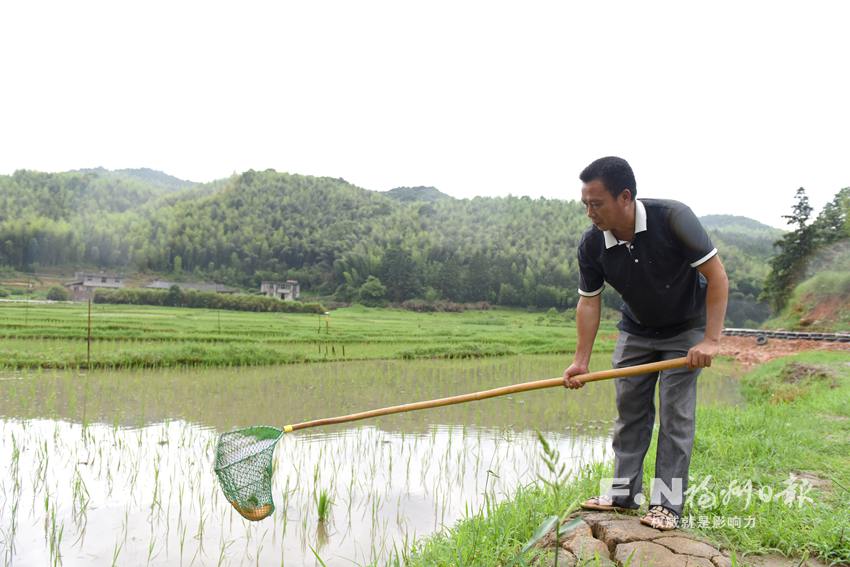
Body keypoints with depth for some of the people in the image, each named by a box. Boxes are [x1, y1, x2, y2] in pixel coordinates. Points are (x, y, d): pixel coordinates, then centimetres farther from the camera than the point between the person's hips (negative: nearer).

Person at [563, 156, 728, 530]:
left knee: (675, 413, -6)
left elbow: (717, 277, -26)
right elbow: (589, 302, -9)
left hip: (684, 329, -4)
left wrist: (711, 340, -30)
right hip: (636, 331, 4)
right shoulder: (591, 245, -18)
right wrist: (581, 359, -15)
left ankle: (667, 504, 1)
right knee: (629, 409, 6)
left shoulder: (673, 218, -30)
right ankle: (624, 493, 17)